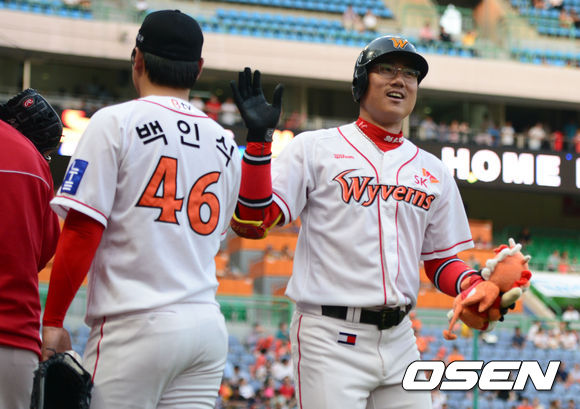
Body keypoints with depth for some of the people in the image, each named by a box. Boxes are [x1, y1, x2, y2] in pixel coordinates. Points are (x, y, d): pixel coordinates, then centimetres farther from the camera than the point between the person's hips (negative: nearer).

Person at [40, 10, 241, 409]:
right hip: (210, 328, 6)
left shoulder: (116, 123, -3)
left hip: (137, 327, -6)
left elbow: (82, 231, -9)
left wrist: (53, 322, -5)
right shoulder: (226, 144, 15)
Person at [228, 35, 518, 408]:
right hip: (330, 338, -5)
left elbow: (441, 260, 19)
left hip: (400, 339, 5)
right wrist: (259, 139, -15)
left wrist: (477, 287, -3)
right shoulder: (315, 148, 3)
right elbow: (252, 222, -6)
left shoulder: (434, 171, 16)